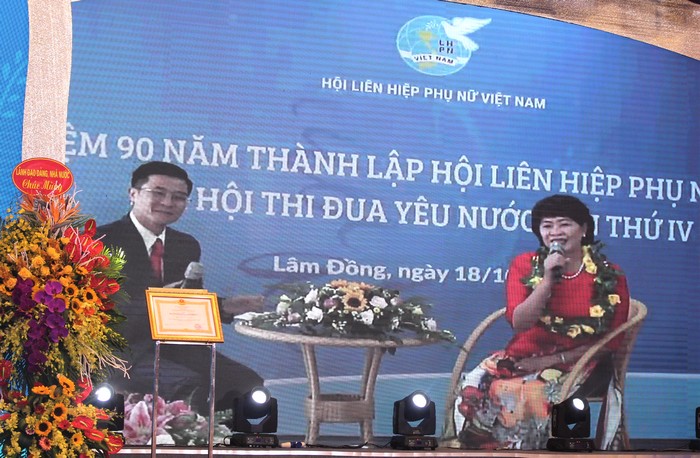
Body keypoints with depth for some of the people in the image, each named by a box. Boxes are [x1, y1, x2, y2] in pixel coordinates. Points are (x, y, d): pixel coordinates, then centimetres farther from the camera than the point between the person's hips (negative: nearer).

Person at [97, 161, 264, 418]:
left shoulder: (187, 245, 17)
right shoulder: (102, 240, -5)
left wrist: (224, 308, 2)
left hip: (177, 348, 7)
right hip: (127, 352, -7)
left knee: (247, 382, -13)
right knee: (192, 385, -32)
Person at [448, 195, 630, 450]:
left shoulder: (610, 277, -3)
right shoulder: (524, 265, 3)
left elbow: (612, 340, -2)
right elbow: (519, 322, -8)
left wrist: (558, 359, -12)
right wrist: (547, 278, -18)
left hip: (578, 363, -2)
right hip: (526, 357, 3)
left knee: (528, 395, -34)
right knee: (474, 388, -27)